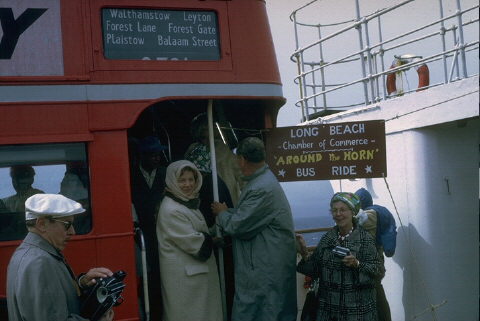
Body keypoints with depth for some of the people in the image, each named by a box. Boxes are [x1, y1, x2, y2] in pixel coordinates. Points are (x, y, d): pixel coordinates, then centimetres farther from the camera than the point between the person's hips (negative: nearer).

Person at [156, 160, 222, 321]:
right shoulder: (171, 210, -21)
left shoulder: (188, 202, 9)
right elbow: (193, 243, -21)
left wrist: (207, 238, 3)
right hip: (183, 274, -9)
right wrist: (211, 239, -5)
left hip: (196, 270, 9)